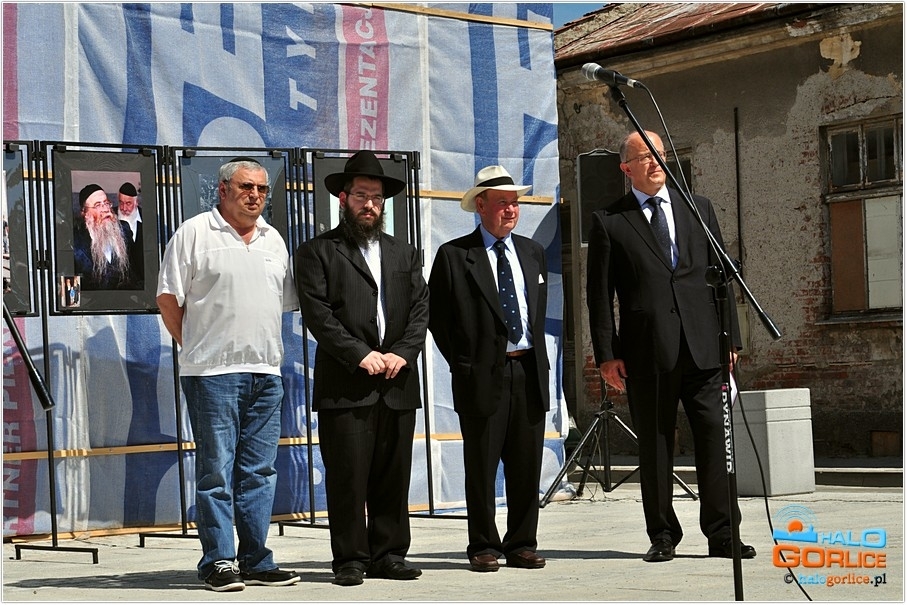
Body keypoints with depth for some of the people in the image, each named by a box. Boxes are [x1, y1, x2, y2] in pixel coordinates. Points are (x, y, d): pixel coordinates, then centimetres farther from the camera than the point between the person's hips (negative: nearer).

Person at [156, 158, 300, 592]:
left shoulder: (274, 240, 15)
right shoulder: (194, 233, -2)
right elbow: (168, 299, -2)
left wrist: (262, 349, 14)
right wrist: (197, 349, 0)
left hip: (265, 373, 6)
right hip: (212, 374, -6)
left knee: (260, 471, 8)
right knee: (216, 471, -3)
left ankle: (256, 562, 14)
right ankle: (218, 562, 4)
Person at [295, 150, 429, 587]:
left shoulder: (404, 254, 20)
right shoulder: (317, 253, 5)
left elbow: (421, 309, 11)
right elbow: (318, 314, -6)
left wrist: (402, 353, -5)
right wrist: (360, 355, -14)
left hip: (398, 383, 4)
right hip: (345, 384, -4)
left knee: (394, 476, 6)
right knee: (348, 476, -4)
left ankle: (389, 554, 13)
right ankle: (350, 559, 2)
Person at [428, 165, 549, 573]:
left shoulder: (532, 253, 15)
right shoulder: (454, 255, -1)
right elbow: (437, 316, 0)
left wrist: (536, 355, 13)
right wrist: (462, 364, -2)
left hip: (529, 371, 4)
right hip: (483, 374, -4)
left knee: (527, 467, 6)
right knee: (481, 466, 0)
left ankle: (522, 545, 15)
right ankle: (483, 547, 9)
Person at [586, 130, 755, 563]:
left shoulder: (699, 209, 14)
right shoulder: (609, 222, 6)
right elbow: (599, 294, 3)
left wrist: (730, 336, 7)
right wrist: (607, 354, -3)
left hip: (703, 345, 2)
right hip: (646, 352, -2)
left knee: (714, 436, -3)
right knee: (654, 444, 3)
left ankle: (722, 534, 3)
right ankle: (662, 535, 13)